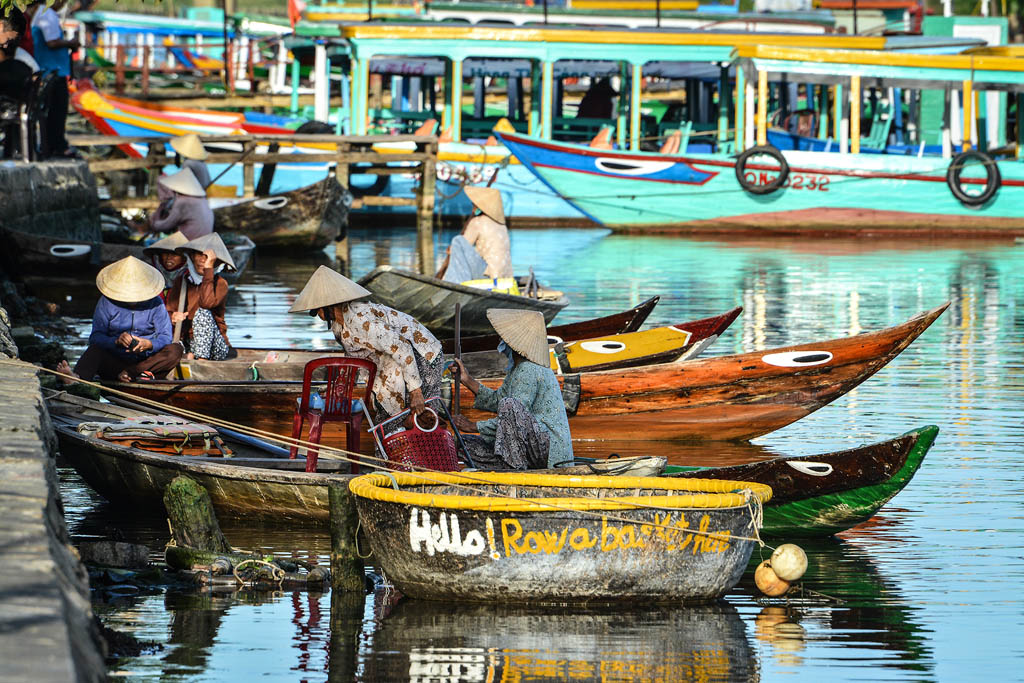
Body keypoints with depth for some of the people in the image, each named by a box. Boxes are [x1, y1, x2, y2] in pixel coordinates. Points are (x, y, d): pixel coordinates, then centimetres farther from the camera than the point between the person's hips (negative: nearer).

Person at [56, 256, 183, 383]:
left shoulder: (155, 304, 1)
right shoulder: (106, 303, -1)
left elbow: (165, 337, -3)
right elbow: (95, 337, -8)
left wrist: (149, 344, -25)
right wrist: (116, 341, -28)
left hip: (147, 361, 1)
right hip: (115, 361, -1)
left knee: (175, 350, -25)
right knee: (95, 349, -28)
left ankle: (128, 373, -35)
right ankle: (78, 378, -59)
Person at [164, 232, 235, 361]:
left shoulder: (220, 284, -2)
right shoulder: (181, 281, 10)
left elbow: (207, 302, -24)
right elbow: (169, 311, 4)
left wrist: (208, 268, -17)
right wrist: (173, 317, -22)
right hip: (186, 340, 2)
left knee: (203, 313, -32)